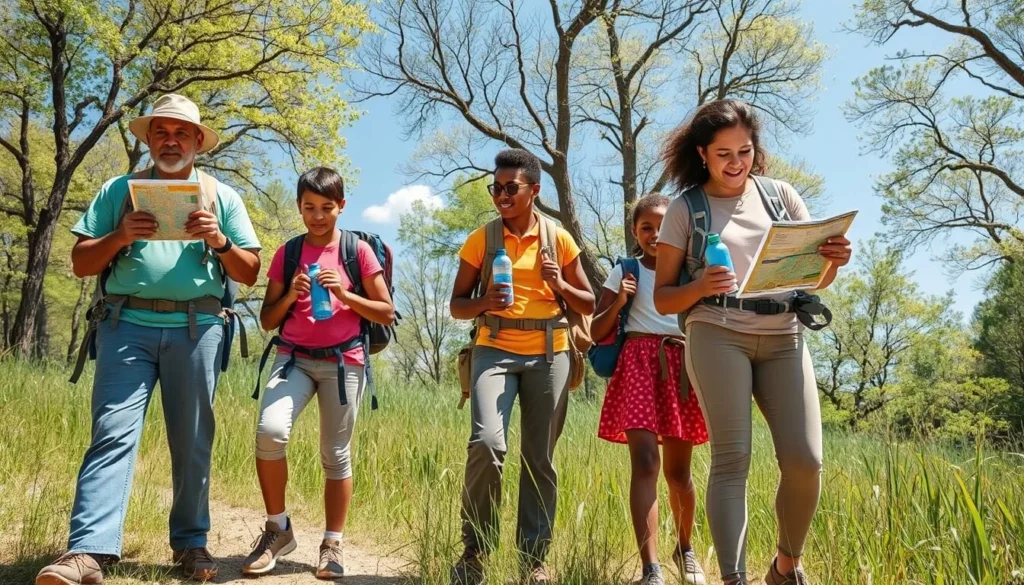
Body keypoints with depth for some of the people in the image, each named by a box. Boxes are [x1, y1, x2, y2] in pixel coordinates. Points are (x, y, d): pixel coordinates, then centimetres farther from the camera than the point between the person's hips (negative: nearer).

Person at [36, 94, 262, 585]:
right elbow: (81, 263, 10)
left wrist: (219, 241, -8)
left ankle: (190, 542, 15)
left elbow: (249, 273, 10)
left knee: (193, 440, 4)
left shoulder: (223, 196, 15)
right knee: (113, 432, -10)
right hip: (128, 324, 0)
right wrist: (119, 237, -9)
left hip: (196, 328, 1)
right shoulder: (119, 190, 15)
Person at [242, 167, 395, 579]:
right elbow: (267, 321, 11)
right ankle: (278, 529, -1)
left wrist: (345, 294, -11)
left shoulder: (358, 251, 3)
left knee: (336, 454, 4)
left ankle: (332, 545, 20)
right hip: (294, 358, 1)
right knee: (270, 430, -22)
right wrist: (289, 295, -8)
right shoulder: (286, 254, 9)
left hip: (343, 361, -1)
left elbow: (386, 314, 2)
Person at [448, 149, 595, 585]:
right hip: (495, 350, -1)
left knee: (540, 459, 4)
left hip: (548, 355, 1)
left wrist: (560, 285, -9)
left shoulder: (559, 239, 6)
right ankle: (474, 548, 0)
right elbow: (456, 305, 6)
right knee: (486, 443, -20)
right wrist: (484, 302, -15)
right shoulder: (481, 239, 4)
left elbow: (589, 305, 11)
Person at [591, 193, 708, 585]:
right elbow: (597, 333, 5)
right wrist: (618, 302, -11)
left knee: (678, 470, 8)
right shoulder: (624, 272, 8)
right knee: (645, 462, -18)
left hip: (683, 366, 2)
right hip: (639, 364, -2)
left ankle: (685, 548, 34)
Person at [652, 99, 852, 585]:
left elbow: (816, 280, 15)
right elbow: (662, 298, 5)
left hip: (783, 337, 3)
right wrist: (699, 287, -16)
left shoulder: (780, 194, 14)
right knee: (732, 459, -13)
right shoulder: (686, 208, 5)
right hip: (717, 335, -2)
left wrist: (833, 262, -9)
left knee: (805, 460, -7)